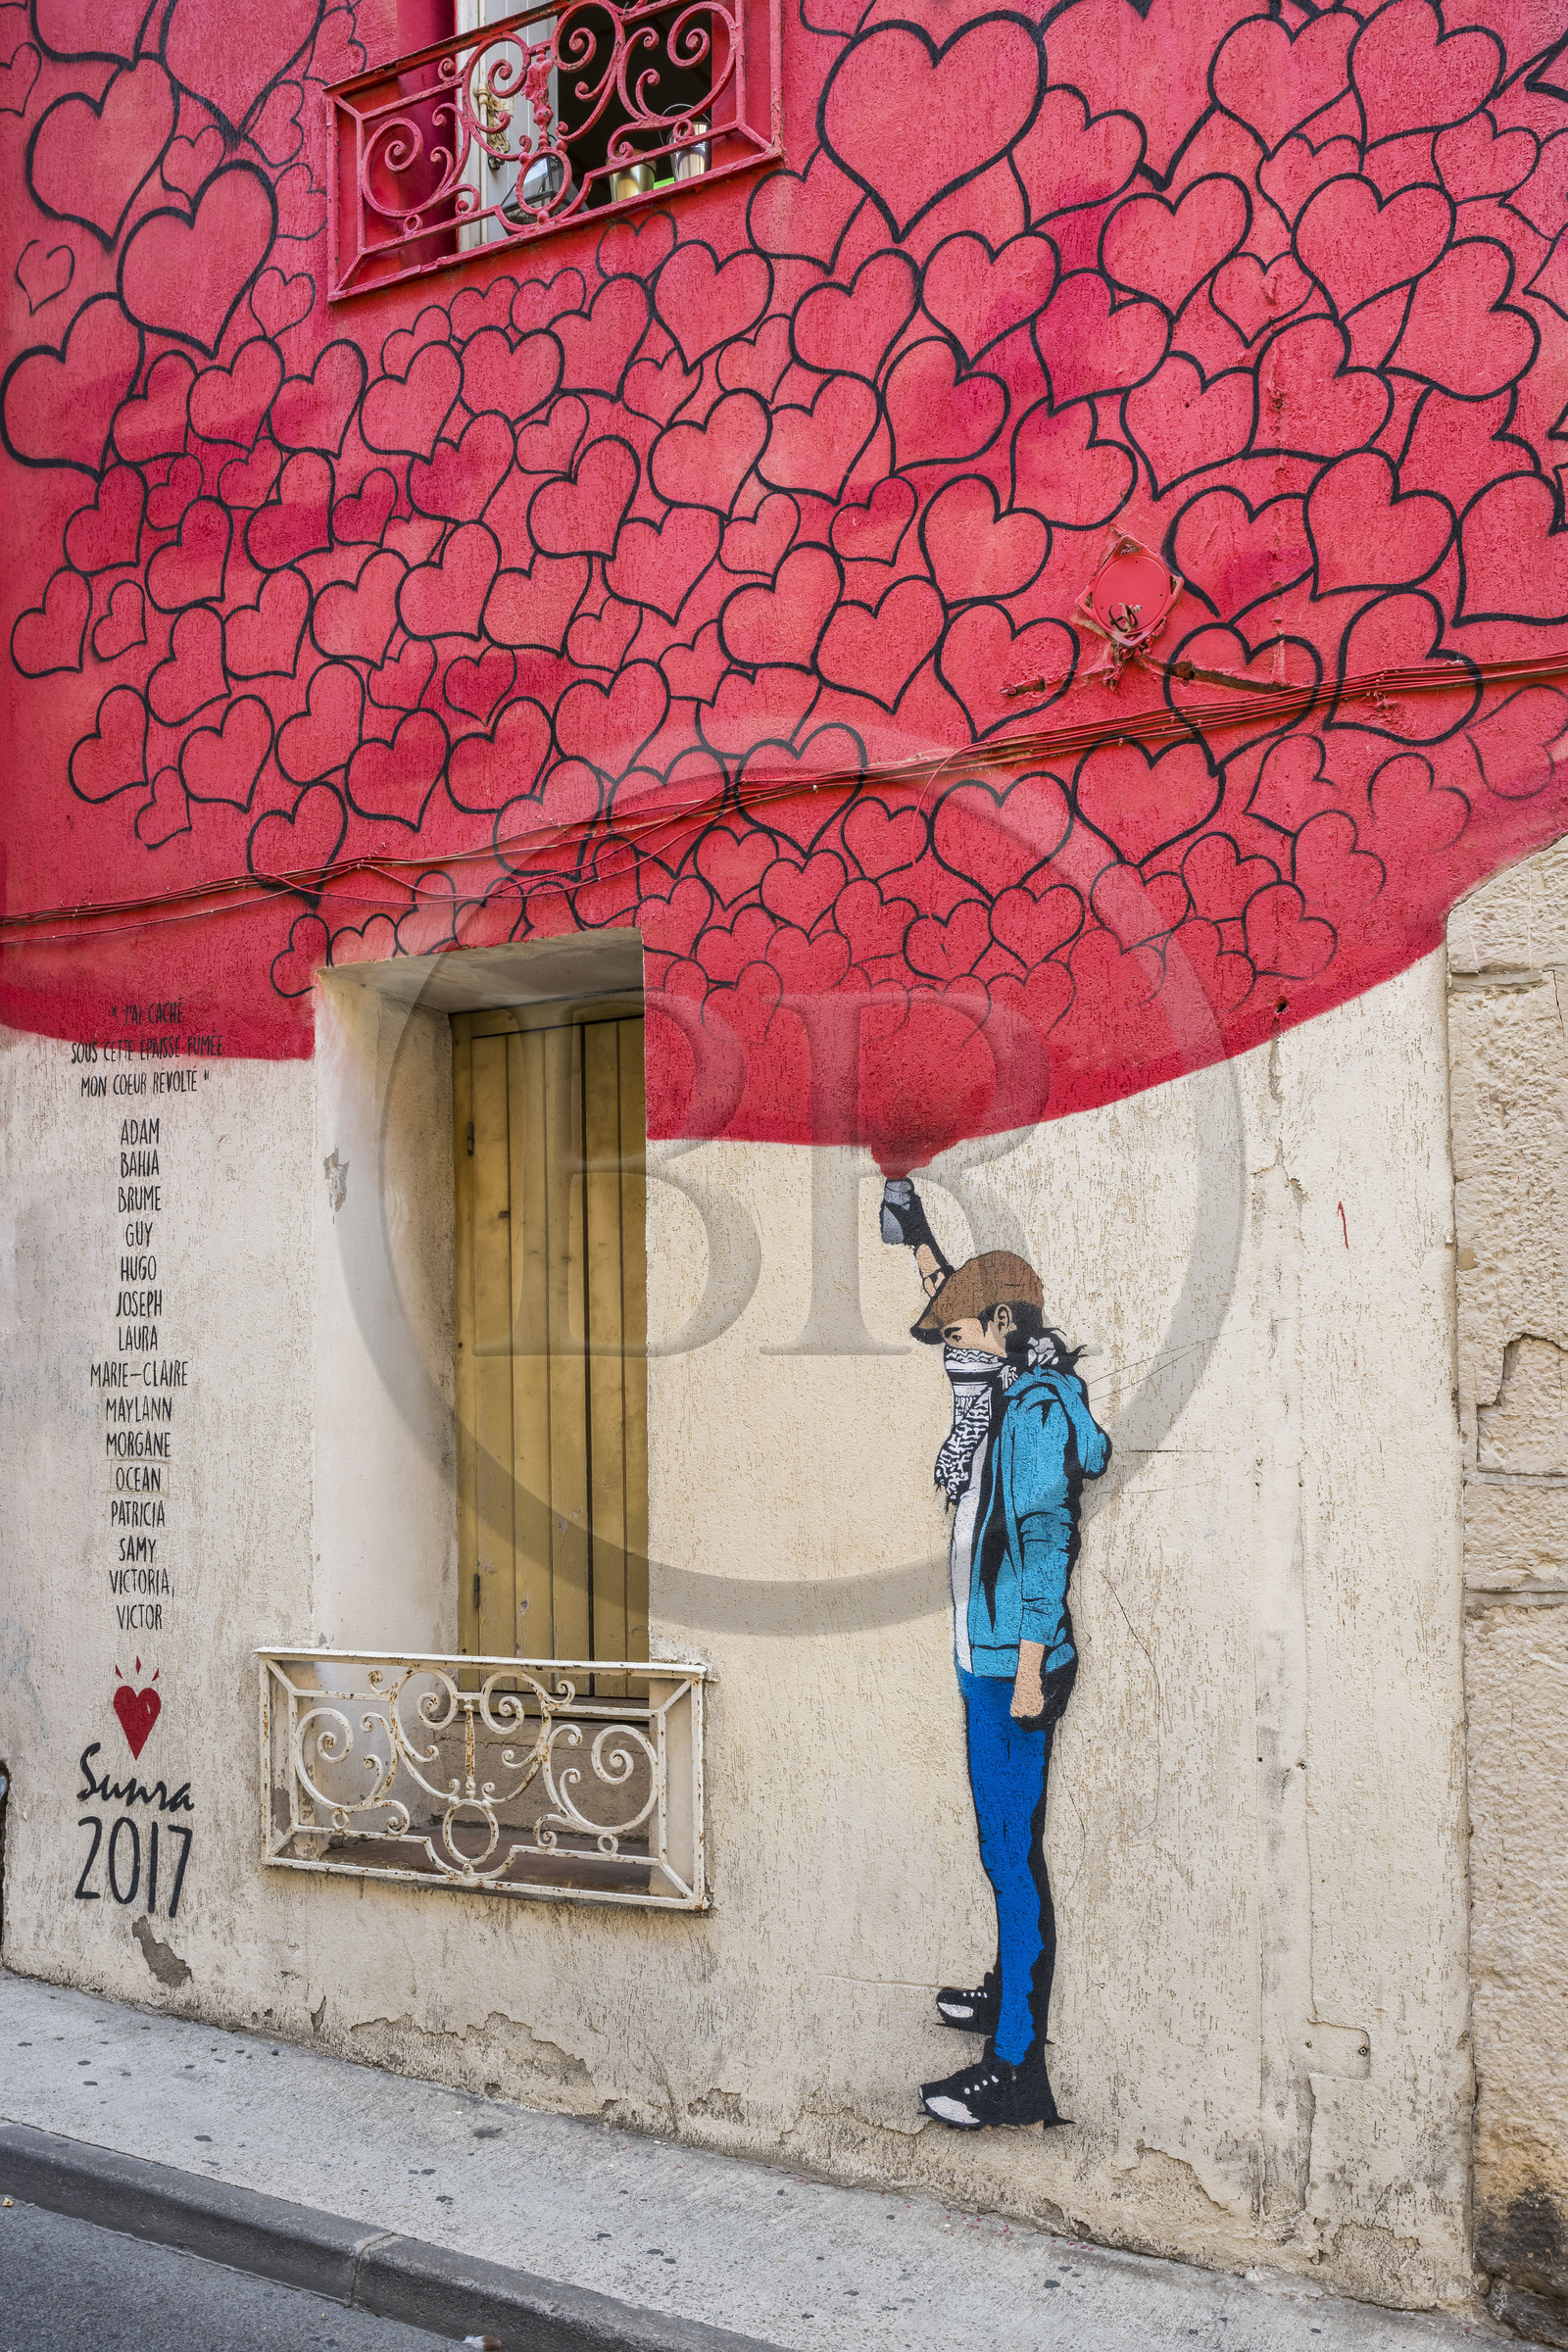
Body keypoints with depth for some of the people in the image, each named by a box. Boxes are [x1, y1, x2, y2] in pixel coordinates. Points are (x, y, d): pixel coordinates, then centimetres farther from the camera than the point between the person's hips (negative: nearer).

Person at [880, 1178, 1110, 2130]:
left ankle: (1016, 2065, -4)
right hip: (987, 1657, 9)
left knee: (1013, 1849, -7)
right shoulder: (1003, 1397, 12)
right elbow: (954, 1304, 33)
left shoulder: (1038, 1409, -15)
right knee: (1001, 1842, 19)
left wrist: (1029, 1670, -20)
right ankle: (1011, 1989, 35)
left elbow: (1045, 1543, -19)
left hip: (1015, 1660, -9)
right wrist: (920, 1239, 38)